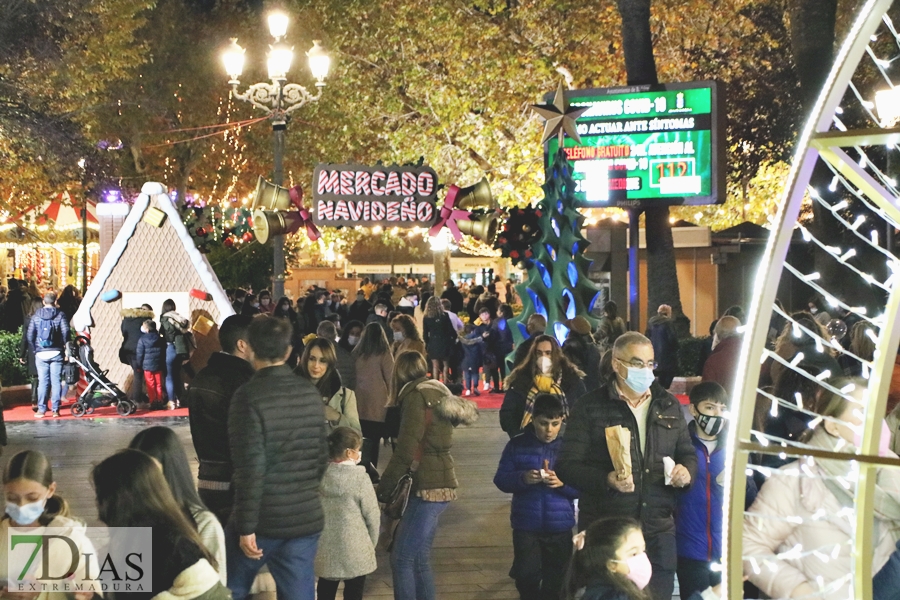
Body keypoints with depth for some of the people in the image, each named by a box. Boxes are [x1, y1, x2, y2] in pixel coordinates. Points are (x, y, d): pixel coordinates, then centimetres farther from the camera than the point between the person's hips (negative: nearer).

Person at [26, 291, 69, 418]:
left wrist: (34, 349, 11)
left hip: (41, 354, 1)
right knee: (56, 381, 2)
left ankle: (41, 409, 4)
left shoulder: (36, 316, 4)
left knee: (42, 382, 5)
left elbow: (29, 335, 0)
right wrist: (65, 346, 3)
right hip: (56, 353, -1)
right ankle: (55, 409, 2)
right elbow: (65, 331, -12)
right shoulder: (60, 315, -1)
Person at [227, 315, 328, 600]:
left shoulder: (249, 396, -14)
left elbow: (251, 467, -18)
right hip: (306, 518, 4)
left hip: (263, 520, -4)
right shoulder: (311, 393, 4)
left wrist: (246, 526, -14)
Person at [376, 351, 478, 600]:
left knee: (402, 560, -7)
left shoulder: (416, 396, -10)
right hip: (439, 483, 9)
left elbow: (405, 452, -15)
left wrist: (382, 490, -7)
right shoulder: (436, 393, 15)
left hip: (429, 486, -9)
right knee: (419, 560, 12)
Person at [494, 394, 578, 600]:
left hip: (560, 527, 0)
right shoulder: (517, 445, -1)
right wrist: (522, 478, -21)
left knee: (555, 582, 11)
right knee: (526, 576, -1)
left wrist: (563, 483, -25)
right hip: (525, 526, 0)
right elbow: (501, 480, -3)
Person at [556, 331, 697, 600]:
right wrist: (607, 480, -24)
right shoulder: (590, 407, -3)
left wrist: (687, 471, -4)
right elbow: (567, 466, -7)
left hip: (659, 530, 4)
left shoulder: (668, 405, 11)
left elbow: (688, 454, 20)